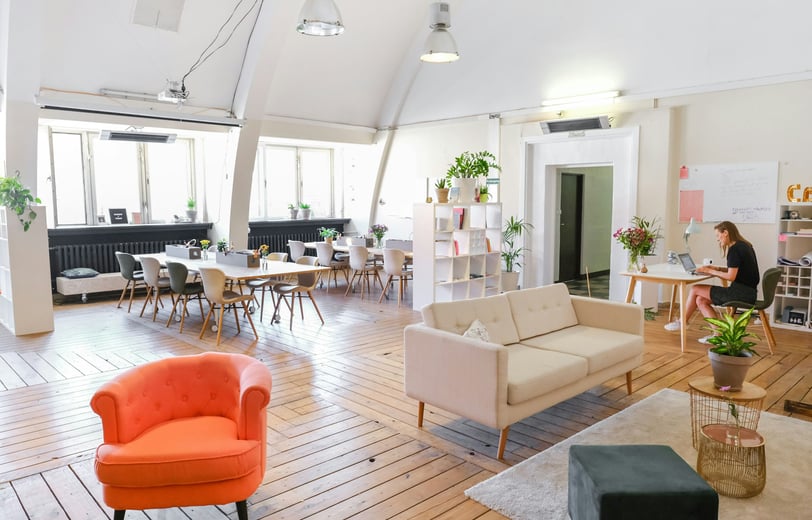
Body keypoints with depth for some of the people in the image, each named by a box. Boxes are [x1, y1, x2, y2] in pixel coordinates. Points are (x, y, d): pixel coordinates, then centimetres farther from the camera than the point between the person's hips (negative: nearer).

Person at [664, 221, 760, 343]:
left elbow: (731, 276, -18)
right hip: (747, 292, 9)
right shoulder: (744, 246, 15)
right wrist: (717, 268, 11)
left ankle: (682, 323, 12)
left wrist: (710, 271, -6)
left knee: (695, 289, -5)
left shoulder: (734, 249, -15)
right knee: (700, 300, 7)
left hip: (742, 293, -9)